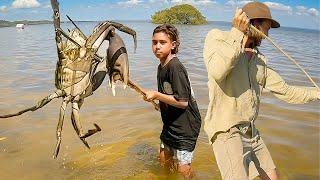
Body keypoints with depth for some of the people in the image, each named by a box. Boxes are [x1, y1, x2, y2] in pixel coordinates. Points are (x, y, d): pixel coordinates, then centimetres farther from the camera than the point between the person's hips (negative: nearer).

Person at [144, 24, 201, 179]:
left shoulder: (175, 67, -23)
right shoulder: (161, 67, 5)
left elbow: (182, 101, -27)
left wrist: (156, 95, -22)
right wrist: (159, 102, 7)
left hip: (186, 126, -9)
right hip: (170, 123, 9)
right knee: (164, 161, 20)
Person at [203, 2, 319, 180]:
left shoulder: (259, 60, 11)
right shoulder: (217, 37, -6)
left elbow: (285, 91, 17)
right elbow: (217, 72, -26)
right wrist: (237, 33, -21)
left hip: (252, 132, 8)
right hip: (227, 131, -7)